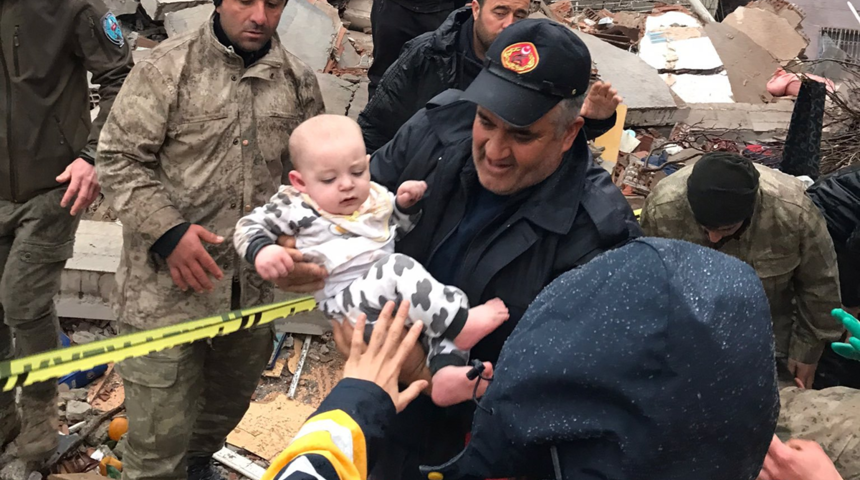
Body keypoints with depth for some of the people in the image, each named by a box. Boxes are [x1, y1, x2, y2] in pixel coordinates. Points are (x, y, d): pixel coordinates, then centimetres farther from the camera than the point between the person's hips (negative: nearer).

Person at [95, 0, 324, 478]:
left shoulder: (299, 81, 3)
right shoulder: (167, 67, -9)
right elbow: (120, 159, -7)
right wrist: (167, 230, -18)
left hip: (253, 287, 5)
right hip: (169, 284, -4)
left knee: (230, 402, 25)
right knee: (159, 432, 2)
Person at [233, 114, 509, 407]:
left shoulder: (376, 197, 16)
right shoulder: (296, 207, 0)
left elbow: (400, 231, 32)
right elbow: (249, 226, 4)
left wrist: (406, 205, 11)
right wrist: (261, 250, -18)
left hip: (401, 294, 7)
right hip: (346, 298, -7)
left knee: (450, 299, -9)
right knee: (398, 269, -32)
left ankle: (446, 372, -29)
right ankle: (459, 324, -29)